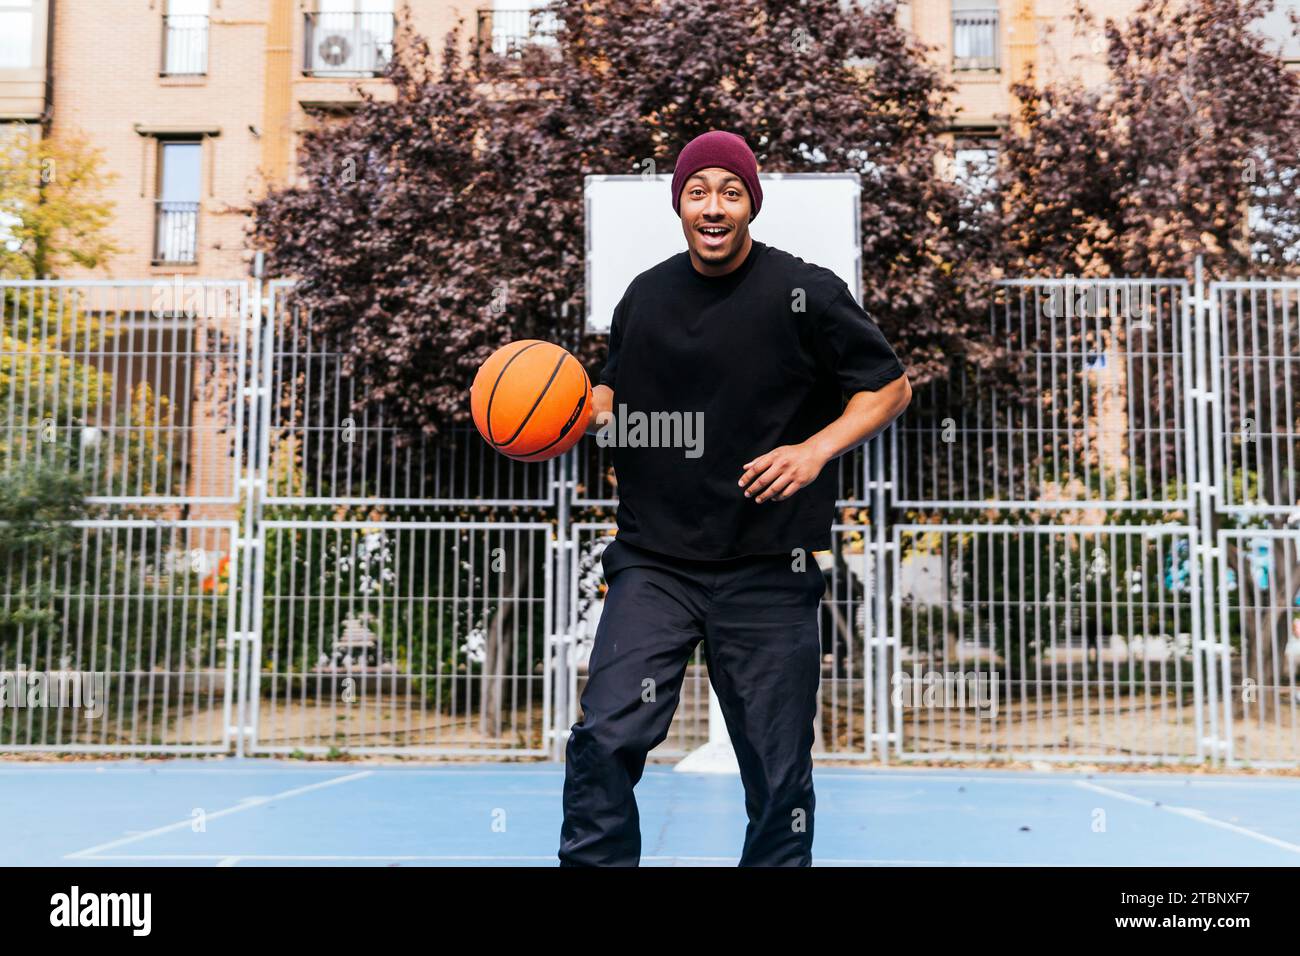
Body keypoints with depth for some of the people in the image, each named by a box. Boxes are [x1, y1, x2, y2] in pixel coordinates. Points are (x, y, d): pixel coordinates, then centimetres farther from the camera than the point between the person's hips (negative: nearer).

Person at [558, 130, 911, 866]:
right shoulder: (647, 296, 8)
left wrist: (815, 449, -14)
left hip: (768, 575, -2)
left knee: (778, 772, 7)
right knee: (606, 737, -10)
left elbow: (891, 387, 1)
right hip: (653, 563, 3)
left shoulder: (806, 293, -4)